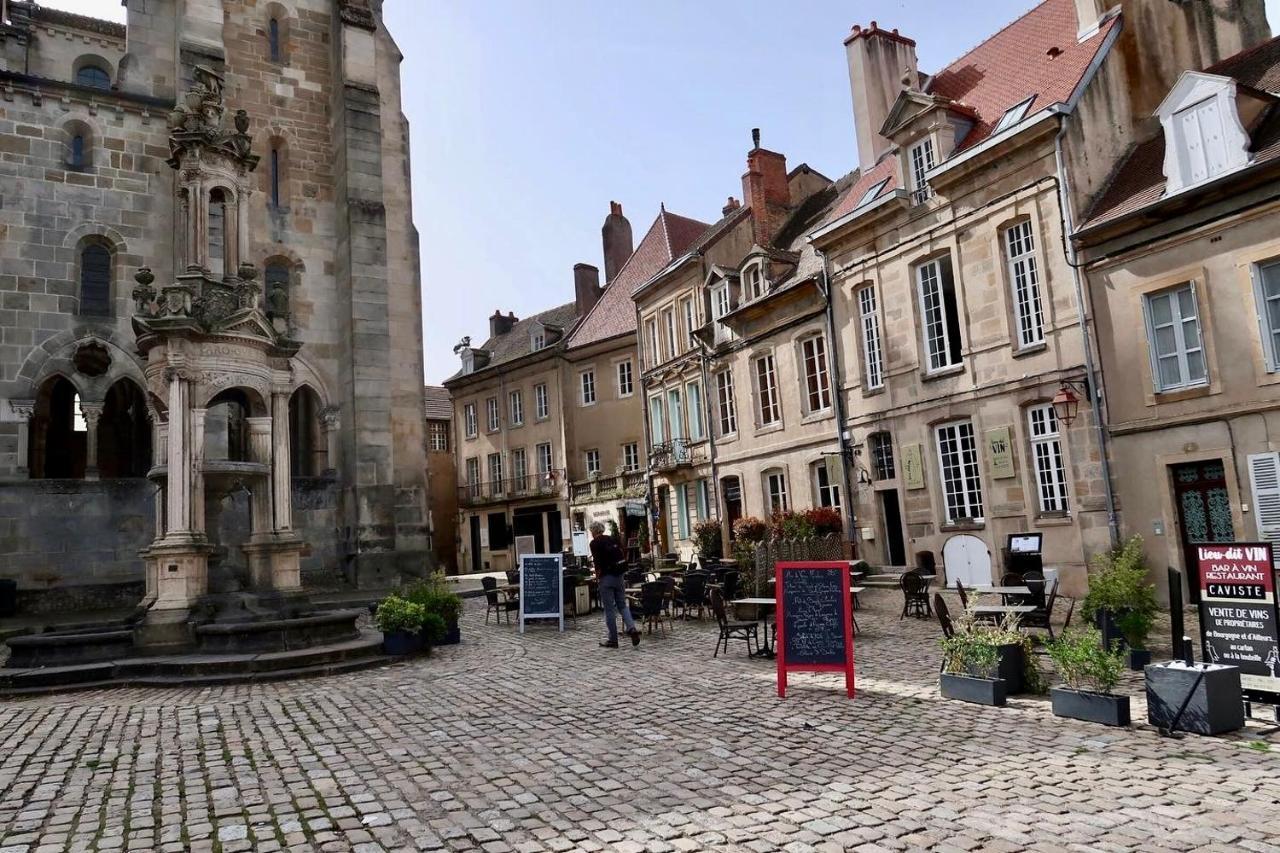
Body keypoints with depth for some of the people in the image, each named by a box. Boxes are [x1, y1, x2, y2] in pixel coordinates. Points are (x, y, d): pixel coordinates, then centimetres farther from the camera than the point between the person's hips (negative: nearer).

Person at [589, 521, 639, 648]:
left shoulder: (595, 543, -6)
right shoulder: (613, 539, 12)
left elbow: (598, 561, -14)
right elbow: (622, 557, 10)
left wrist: (597, 574, 1)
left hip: (607, 577, -6)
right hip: (619, 575, 6)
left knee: (609, 608, 2)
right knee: (622, 605, 13)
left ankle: (613, 640, 6)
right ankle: (632, 628, -9)